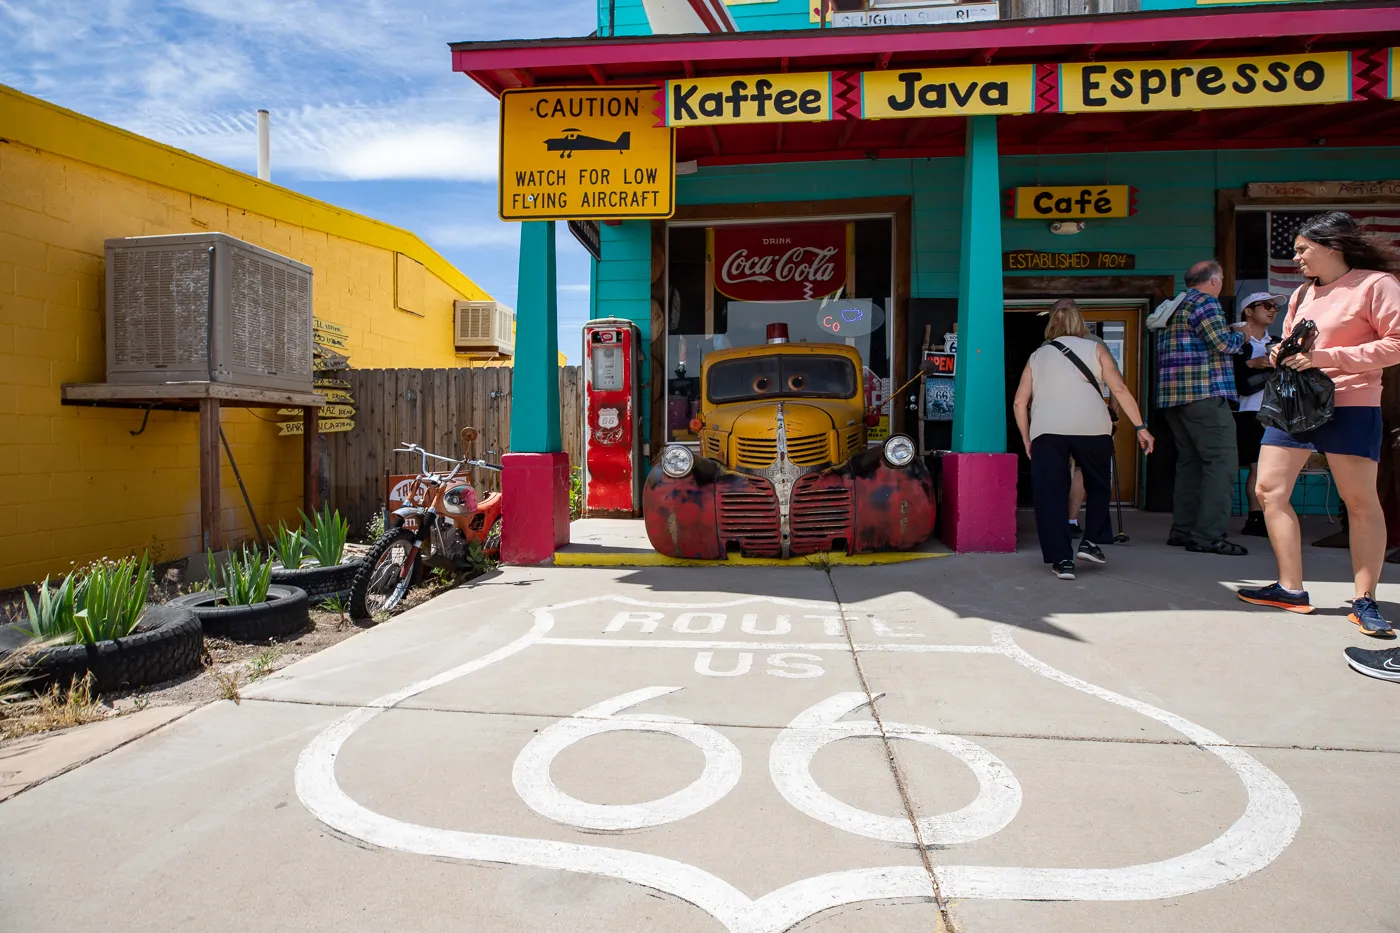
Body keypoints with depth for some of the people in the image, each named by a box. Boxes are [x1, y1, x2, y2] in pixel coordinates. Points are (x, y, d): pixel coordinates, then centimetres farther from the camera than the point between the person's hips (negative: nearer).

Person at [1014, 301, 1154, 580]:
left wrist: (1026, 440, 22)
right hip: (1092, 427, 0)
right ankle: (1090, 542, 16)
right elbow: (1119, 389, 5)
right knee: (1097, 485, 22)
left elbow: (1020, 403, 15)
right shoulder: (1094, 348, 17)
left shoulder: (1037, 356, 22)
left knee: (1050, 494, 4)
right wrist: (1140, 427, 7)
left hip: (1046, 430, 0)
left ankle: (1062, 560, 0)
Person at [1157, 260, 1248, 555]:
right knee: (1222, 461, -9)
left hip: (1173, 396, 10)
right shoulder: (1204, 302, -6)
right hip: (1205, 393, -9)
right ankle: (1208, 535, -14)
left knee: (1190, 461, 13)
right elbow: (1224, 344, -13)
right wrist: (1240, 336, 7)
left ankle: (1182, 529, 14)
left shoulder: (1173, 307, 21)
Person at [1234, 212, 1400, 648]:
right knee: (1269, 490, -1)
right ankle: (1291, 589, 7)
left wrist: (1328, 357, -20)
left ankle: (1365, 600, 11)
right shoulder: (1302, 293, 16)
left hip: (1350, 408, -7)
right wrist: (1283, 354, 4)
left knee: (1361, 502, 0)